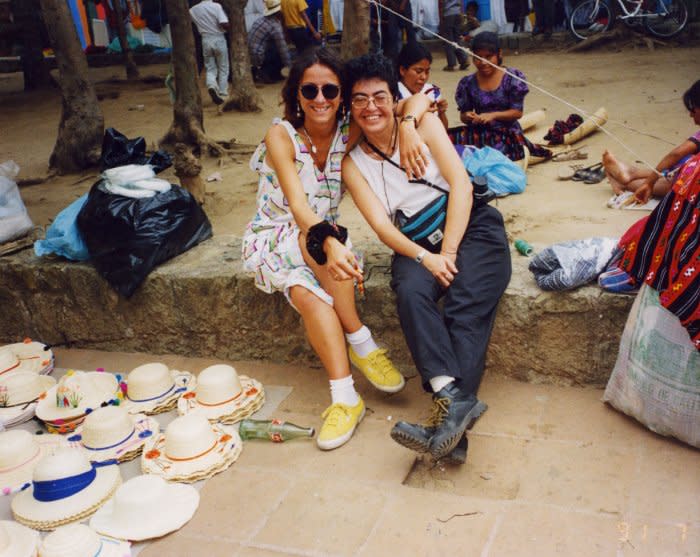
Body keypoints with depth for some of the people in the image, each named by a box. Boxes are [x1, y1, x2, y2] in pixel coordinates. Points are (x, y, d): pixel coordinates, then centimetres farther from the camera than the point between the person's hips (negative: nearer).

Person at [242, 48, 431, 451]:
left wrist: (407, 126, -31)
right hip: (274, 239, -2)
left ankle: (345, 397, -26)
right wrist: (328, 242, -50)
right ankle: (362, 343, -22)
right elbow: (298, 205, -31)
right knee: (307, 294, -38)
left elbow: (418, 99, -7)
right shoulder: (281, 136, -17)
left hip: (325, 235, 3)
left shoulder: (349, 132, -7)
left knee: (309, 295, -33)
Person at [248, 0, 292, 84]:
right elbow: (283, 50, -12)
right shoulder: (275, 26, -14)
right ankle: (268, 74, 2)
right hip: (259, 57, -8)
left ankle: (257, 71, 17)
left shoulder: (260, 19, 10)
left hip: (250, 56, 8)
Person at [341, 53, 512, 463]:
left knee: (468, 302, -28)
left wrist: (448, 252, -16)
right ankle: (454, 397, -44)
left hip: (469, 223, -1)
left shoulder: (423, 123, 3)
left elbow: (461, 184, -5)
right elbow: (381, 225, -3)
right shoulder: (353, 162, 7)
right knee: (411, 292, -32)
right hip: (415, 240, 1)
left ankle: (451, 408, -40)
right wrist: (425, 257, -22)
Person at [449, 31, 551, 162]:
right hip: (480, 132, 3)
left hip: (508, 133, -3)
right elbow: (463, 115, 10)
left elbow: (517, 112, -5)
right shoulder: (467, 83, 3)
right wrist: (468, 117, -16)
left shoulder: (512, 78, -4)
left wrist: (493, 115, -21)